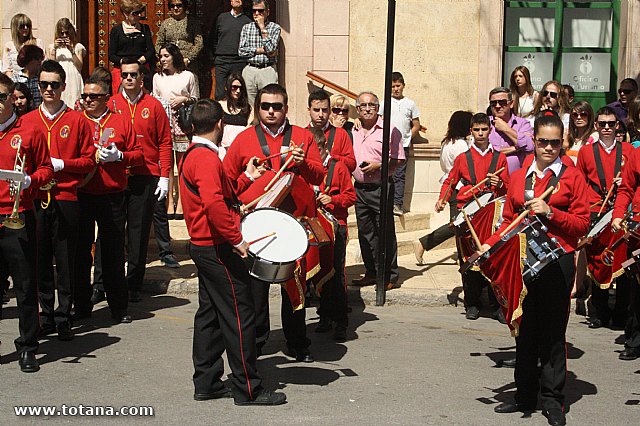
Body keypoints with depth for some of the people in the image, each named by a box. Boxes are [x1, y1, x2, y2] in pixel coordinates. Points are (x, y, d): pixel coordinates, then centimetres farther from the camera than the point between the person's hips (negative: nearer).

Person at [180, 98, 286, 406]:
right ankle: (248, 390, 1)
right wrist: (236, 239, -26)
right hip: (219, 249, -11)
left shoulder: (191, 155, 14)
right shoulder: (207, 158, -19)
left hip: (203, 246, 11)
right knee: (239, 316, -4)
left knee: (210, 313, 15)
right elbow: (214, 204, -31)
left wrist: (246, 178, 22)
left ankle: (206, 383, 21)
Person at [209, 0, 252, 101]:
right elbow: (212, 39, 17)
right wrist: (216, 55, 11)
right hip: (221, 62, 2)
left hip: (239, 62, -2)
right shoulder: (221, 17, 13)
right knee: (220, 94, -2)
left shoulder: (248, 21, 5)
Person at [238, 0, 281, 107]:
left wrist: (262, 27, -7)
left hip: (268, 71, -2)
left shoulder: (275, 27, 5)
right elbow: (241, 51, 1)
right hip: (249, 70, 2)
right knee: (249, 106, 0)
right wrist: (262, 50, -7)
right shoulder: (246, 27, 12)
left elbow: (271, 49, -11)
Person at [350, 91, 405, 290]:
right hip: (360, 188, 6)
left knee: (385, 232, -3)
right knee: (365, 233, 10)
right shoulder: (353, 133, 12)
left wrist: (378, 166, -18)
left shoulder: (389, 130, -4)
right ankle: (371, 273, 20)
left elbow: (399, 159, -6)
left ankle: (390, 277, 2)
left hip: (381, 187, -6)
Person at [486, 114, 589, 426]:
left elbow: (581, 224, -3)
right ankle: (525, 395, 21)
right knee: (524, 329, 10)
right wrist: (489, 244, 0)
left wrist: (550, 212, -16)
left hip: (557, 261, -4)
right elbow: (509, 220, 14)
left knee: (553, 331, 1)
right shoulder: (519, 177, 12)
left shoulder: (572, 176, 1)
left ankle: (553, 400, 11)